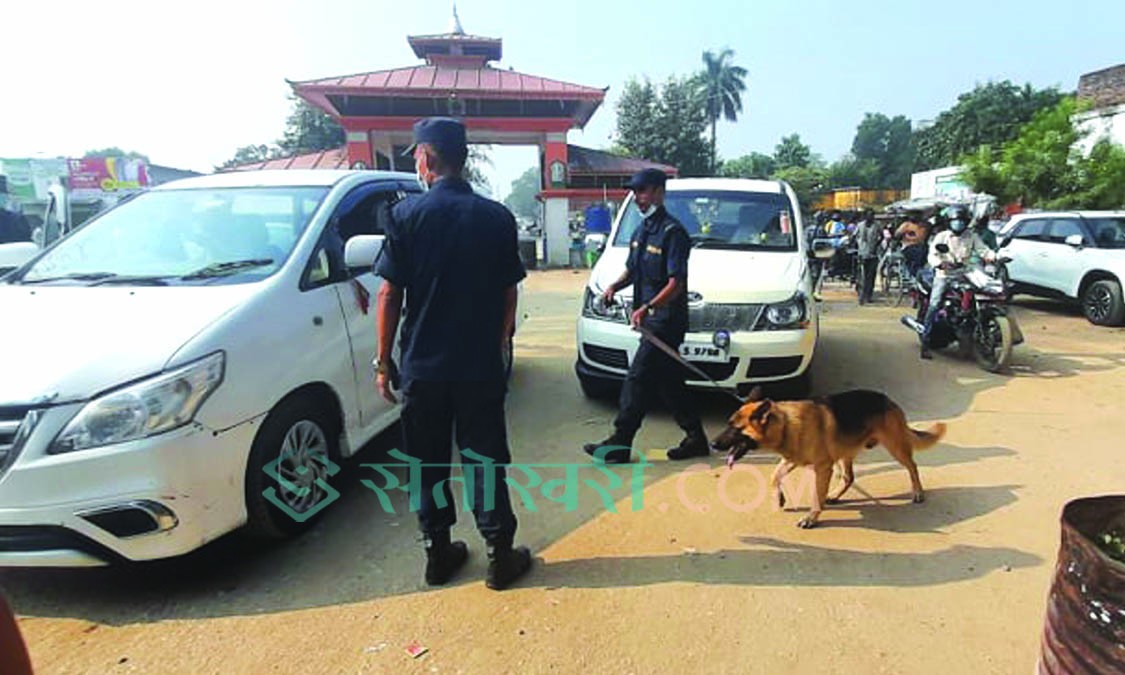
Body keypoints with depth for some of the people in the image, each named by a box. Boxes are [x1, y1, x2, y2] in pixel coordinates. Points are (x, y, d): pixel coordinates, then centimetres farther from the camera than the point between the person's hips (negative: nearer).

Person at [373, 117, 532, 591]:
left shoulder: (406, 215, -6)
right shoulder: (497, 217, -1)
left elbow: (390, 294, -7)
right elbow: (509, 294, 3)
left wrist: (383, 361, 2)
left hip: (422, 367, -1)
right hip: (481, 365, 1)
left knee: (429, 463, 14)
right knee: (485, 461, 10)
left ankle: (438, 552, 26)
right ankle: (500, 555, 18)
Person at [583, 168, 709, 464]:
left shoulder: (672, 232, -13)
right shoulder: (642, 230, 15)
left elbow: (676, 283, -19)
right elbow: (631, 269, 23)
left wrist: (647, 307, -31)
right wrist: (614, 286, 3)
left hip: (665, 321, -9)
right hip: (652, 320, 9)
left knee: (638, 379, -7)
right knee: (669, 382, 14)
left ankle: (619, 444, 2)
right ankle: (696, 439, 26)